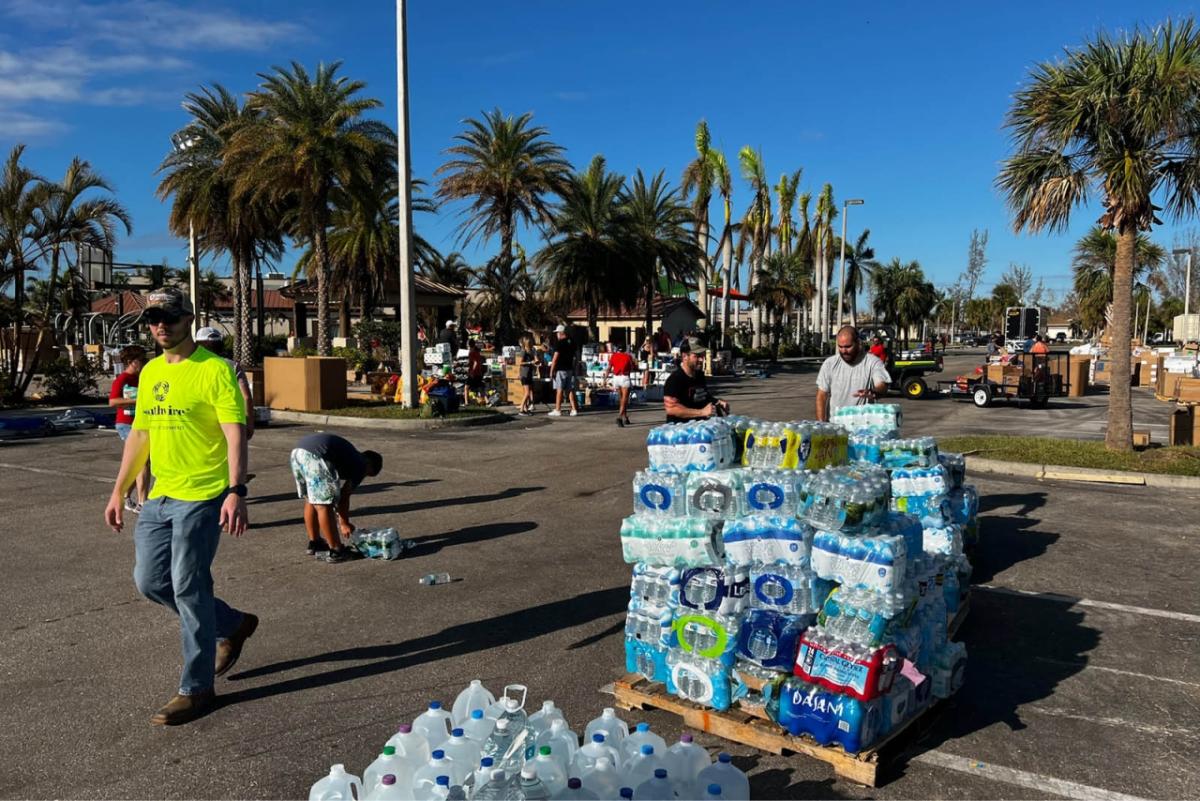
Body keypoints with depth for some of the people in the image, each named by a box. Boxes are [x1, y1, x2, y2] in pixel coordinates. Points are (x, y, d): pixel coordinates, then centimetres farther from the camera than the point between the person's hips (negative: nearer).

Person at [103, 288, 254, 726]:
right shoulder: (150, 372, 12)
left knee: (188, 588, -4)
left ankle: (196, 688, 11)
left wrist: (236, 491, -28)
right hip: (160, 497, 8)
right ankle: (233, 625, 30)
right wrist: (119, 492, 18)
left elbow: (235, 434, -18)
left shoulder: (214, 370, -12)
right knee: (149, 581, 10)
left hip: (202, 497, -8)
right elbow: (139, 434, 19)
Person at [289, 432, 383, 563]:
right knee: (324, 505, 0)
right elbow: (344, 497, 12)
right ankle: (336, 551, 8)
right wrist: (344, 523, 25)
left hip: (297, 450, 9)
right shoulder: (360, 464, 12)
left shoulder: (349, 456, 34)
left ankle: (314, 543, 34)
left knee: (310, 501, 22)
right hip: (316, 456, -9)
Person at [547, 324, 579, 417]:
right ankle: (574, 409, 6)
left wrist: (551, 370, -11)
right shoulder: (572, 342, 10)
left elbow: (555, 357, -15)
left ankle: (557, 410, 0)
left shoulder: (559, 343, -12)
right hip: (570, 369, 7)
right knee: (570, 389, 8)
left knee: (559, 390, -3)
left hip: (560, 369, -7)